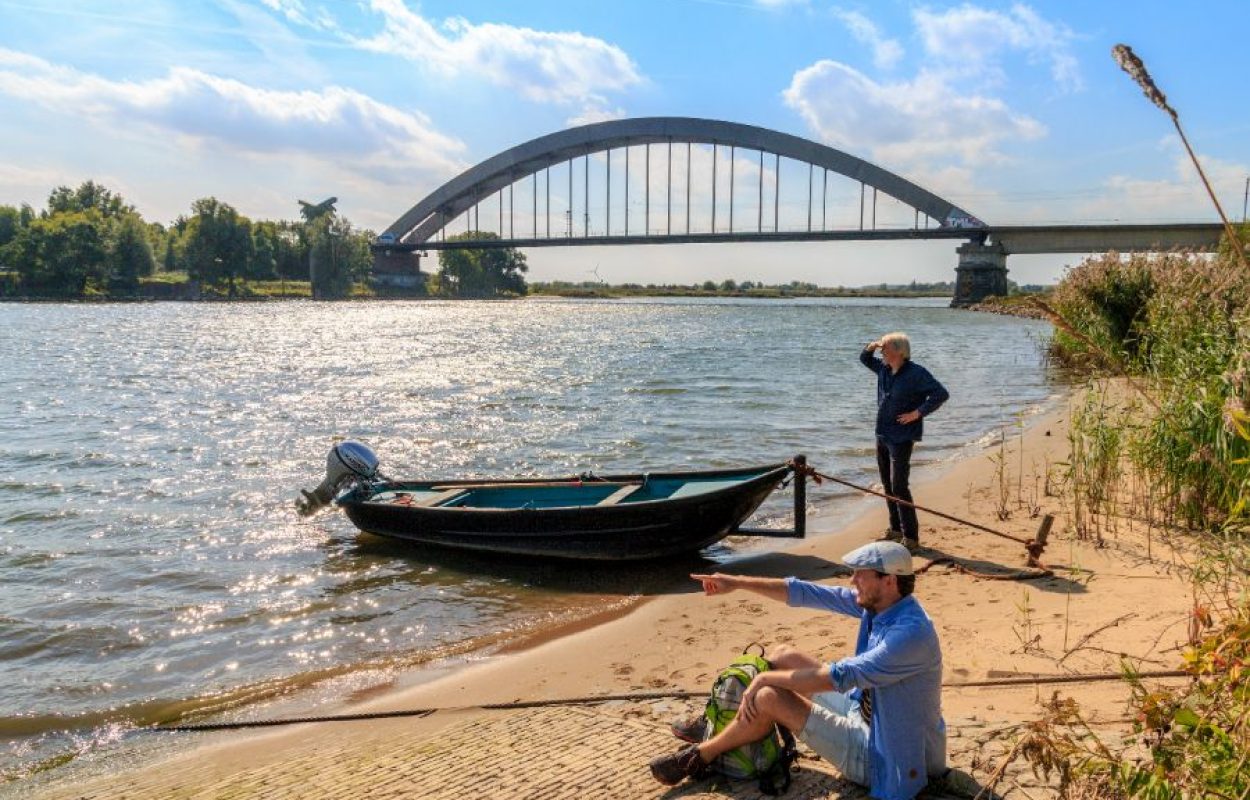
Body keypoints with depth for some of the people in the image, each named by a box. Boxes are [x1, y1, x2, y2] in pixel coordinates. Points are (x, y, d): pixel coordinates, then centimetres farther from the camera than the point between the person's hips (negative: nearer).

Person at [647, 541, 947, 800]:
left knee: (768, 697, -16)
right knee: (784, 656, 8)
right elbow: (806, 593, -1)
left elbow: (841, 676, -34)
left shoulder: (911, 632, -31)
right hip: (864, 714, 9)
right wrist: (738, 583, -3)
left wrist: (765, 678, -25)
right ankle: (721, 726, 24)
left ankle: (700, 756, 7)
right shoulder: (877, 603, -5)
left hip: (881, 758, -9)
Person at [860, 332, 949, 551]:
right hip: (882, 435, 8)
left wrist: (918, 413, -19)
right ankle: (896, 530, 26)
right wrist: (871, 347, 3)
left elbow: (942, 393, -19)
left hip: (901, 438, -8)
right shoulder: (884, 369, 7)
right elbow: (864, 359, 25)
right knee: (888, 485, 14)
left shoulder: (916, 373, -15)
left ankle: (911, 538, -6)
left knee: (899, 487, -11)